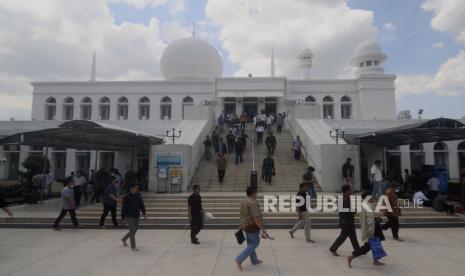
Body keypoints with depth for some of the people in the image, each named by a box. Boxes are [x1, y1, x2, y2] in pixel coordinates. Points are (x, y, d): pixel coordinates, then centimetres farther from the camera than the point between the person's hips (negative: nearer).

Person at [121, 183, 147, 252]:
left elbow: (141, 205, 10)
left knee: (134, 230, 17)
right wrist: (124, 217, -12)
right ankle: (133, 247, 7)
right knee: (132, 231, -6)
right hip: (129, 217, -6)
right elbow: (124, 207, -10)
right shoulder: (127, 197, -12)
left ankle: (124, 239, 42)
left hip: (137, 216, 6)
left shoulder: (139, 196, 5)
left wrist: (144, 213, 3)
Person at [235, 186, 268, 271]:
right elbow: (256, 217, -27)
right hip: (252, 226, -9)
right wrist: (262, 229, -23)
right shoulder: (252, 202, -23)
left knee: (250, 243, 18)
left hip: (245, 225, 9)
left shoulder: (243, 201, 7)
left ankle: (254, 260, 32)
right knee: (255, 243, 4)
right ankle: (239, 259, 0)